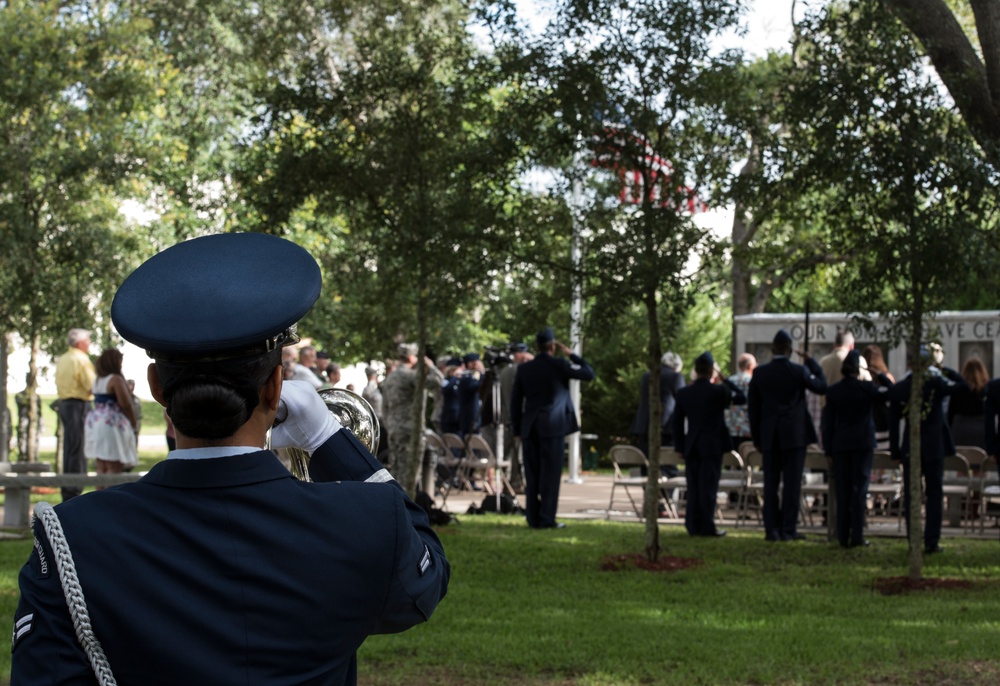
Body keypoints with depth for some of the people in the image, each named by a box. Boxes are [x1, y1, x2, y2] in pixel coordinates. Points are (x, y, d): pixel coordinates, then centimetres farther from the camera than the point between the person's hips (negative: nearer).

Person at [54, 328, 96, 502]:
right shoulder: (81, 359, -11)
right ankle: (74, 490, -5)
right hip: (79, 404, -8)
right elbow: (92, 385, -15)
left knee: (69, 448, 14)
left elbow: (60, 383, 16)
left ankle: (67, 490, 18)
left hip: (64, 402, 8)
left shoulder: (62, 359, 14)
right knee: (79, 449, -5)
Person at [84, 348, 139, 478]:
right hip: (113, 423, -9)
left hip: (95, 422, 9)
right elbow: (126, 405, -16)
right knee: (114, 468, -9)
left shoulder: (97, 381, 14)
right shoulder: (116, 379, -12)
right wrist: (134, 424, -4)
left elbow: (98, 403, 13)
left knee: (101, 467, 10)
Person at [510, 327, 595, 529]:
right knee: (550, 474, -2)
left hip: (529, 428, 4)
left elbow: (515, 401, 9)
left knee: (532, 475, 7)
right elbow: (589, 374, 3)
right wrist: (571, 355, 9)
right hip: (553, 427, -4)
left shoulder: (523, 369, 7)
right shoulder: (559, 365, -5)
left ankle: (533, 519, 7)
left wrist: (517, 429, 15)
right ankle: (547, 519, -5)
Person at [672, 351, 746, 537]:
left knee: (693, 486, 8)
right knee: (709, 486, -3)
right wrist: (724, 380, 8)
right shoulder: (718, 391, -9)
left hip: (691, 446, 4)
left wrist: (680, 446, 13)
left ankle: (693, 526, 9)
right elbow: (741, 398, 5)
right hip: (712, 445, -4)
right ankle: (707, 527, -5)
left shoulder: (683, 393, 3)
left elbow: (677, 422, 6)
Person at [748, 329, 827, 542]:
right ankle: (788, 530, -1)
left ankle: (772, 530, 5)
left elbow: (752, 407, 5)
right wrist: (811, 363, 14)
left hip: (769, 436, 2)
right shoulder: (798, 371, -8)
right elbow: (821, 387, 7)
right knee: (792, 484, 0)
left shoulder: (759, 373, 0)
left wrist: (757, 438, 12)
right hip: (795, 435, -2)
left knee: (771, 484, 6)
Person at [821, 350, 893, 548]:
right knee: (859, 489, 1)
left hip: (840, 444, 3)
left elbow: (828, 421, 3)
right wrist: (881, 374, 8)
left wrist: (828, 448, 8)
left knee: (842, 490, 8)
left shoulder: (833, 391, 0)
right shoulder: (867, 388, -10)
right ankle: (857, 536, -2)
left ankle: (843, 536, 8)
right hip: (863, 443, -3)